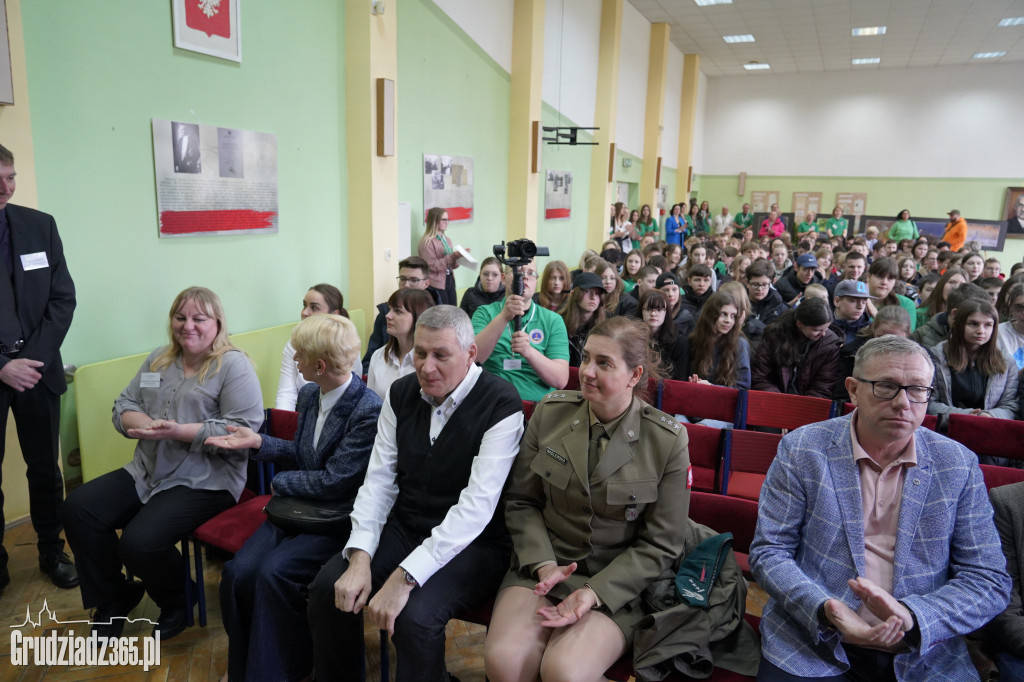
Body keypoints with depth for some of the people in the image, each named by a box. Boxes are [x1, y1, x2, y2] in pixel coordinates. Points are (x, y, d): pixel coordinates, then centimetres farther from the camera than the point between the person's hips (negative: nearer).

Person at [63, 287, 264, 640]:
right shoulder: (158, 359, 13)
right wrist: (144, 423, -12)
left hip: (205, 480, -7)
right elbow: (123, 405, 12)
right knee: (78, 508, -7)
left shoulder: (234, 365, -10)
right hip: (148, 472, 8)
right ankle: (113, 598, 14)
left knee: (140, 541, -23)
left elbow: (243, 429, -18)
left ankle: (176, 603, 11)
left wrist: (179, 431, -24)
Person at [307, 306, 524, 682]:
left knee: (415, 616, -29)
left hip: (470, 542, -5)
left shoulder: (501, 405, -18)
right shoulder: (401, 394, 1)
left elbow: (476, 505, -25)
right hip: (403, 527, 6)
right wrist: (360, 557, -15)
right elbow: (378, 481, 0)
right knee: (327, 587, -12)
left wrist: (404, 577, -30)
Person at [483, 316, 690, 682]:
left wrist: (594, 593, -15)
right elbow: (521, 501, 4)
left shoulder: (668, 441, -10)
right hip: (542, 565, 2)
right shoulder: (549, 413, -3)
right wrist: (544, 565, -10)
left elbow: (660, 545, -5)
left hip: (616, 583, -2)